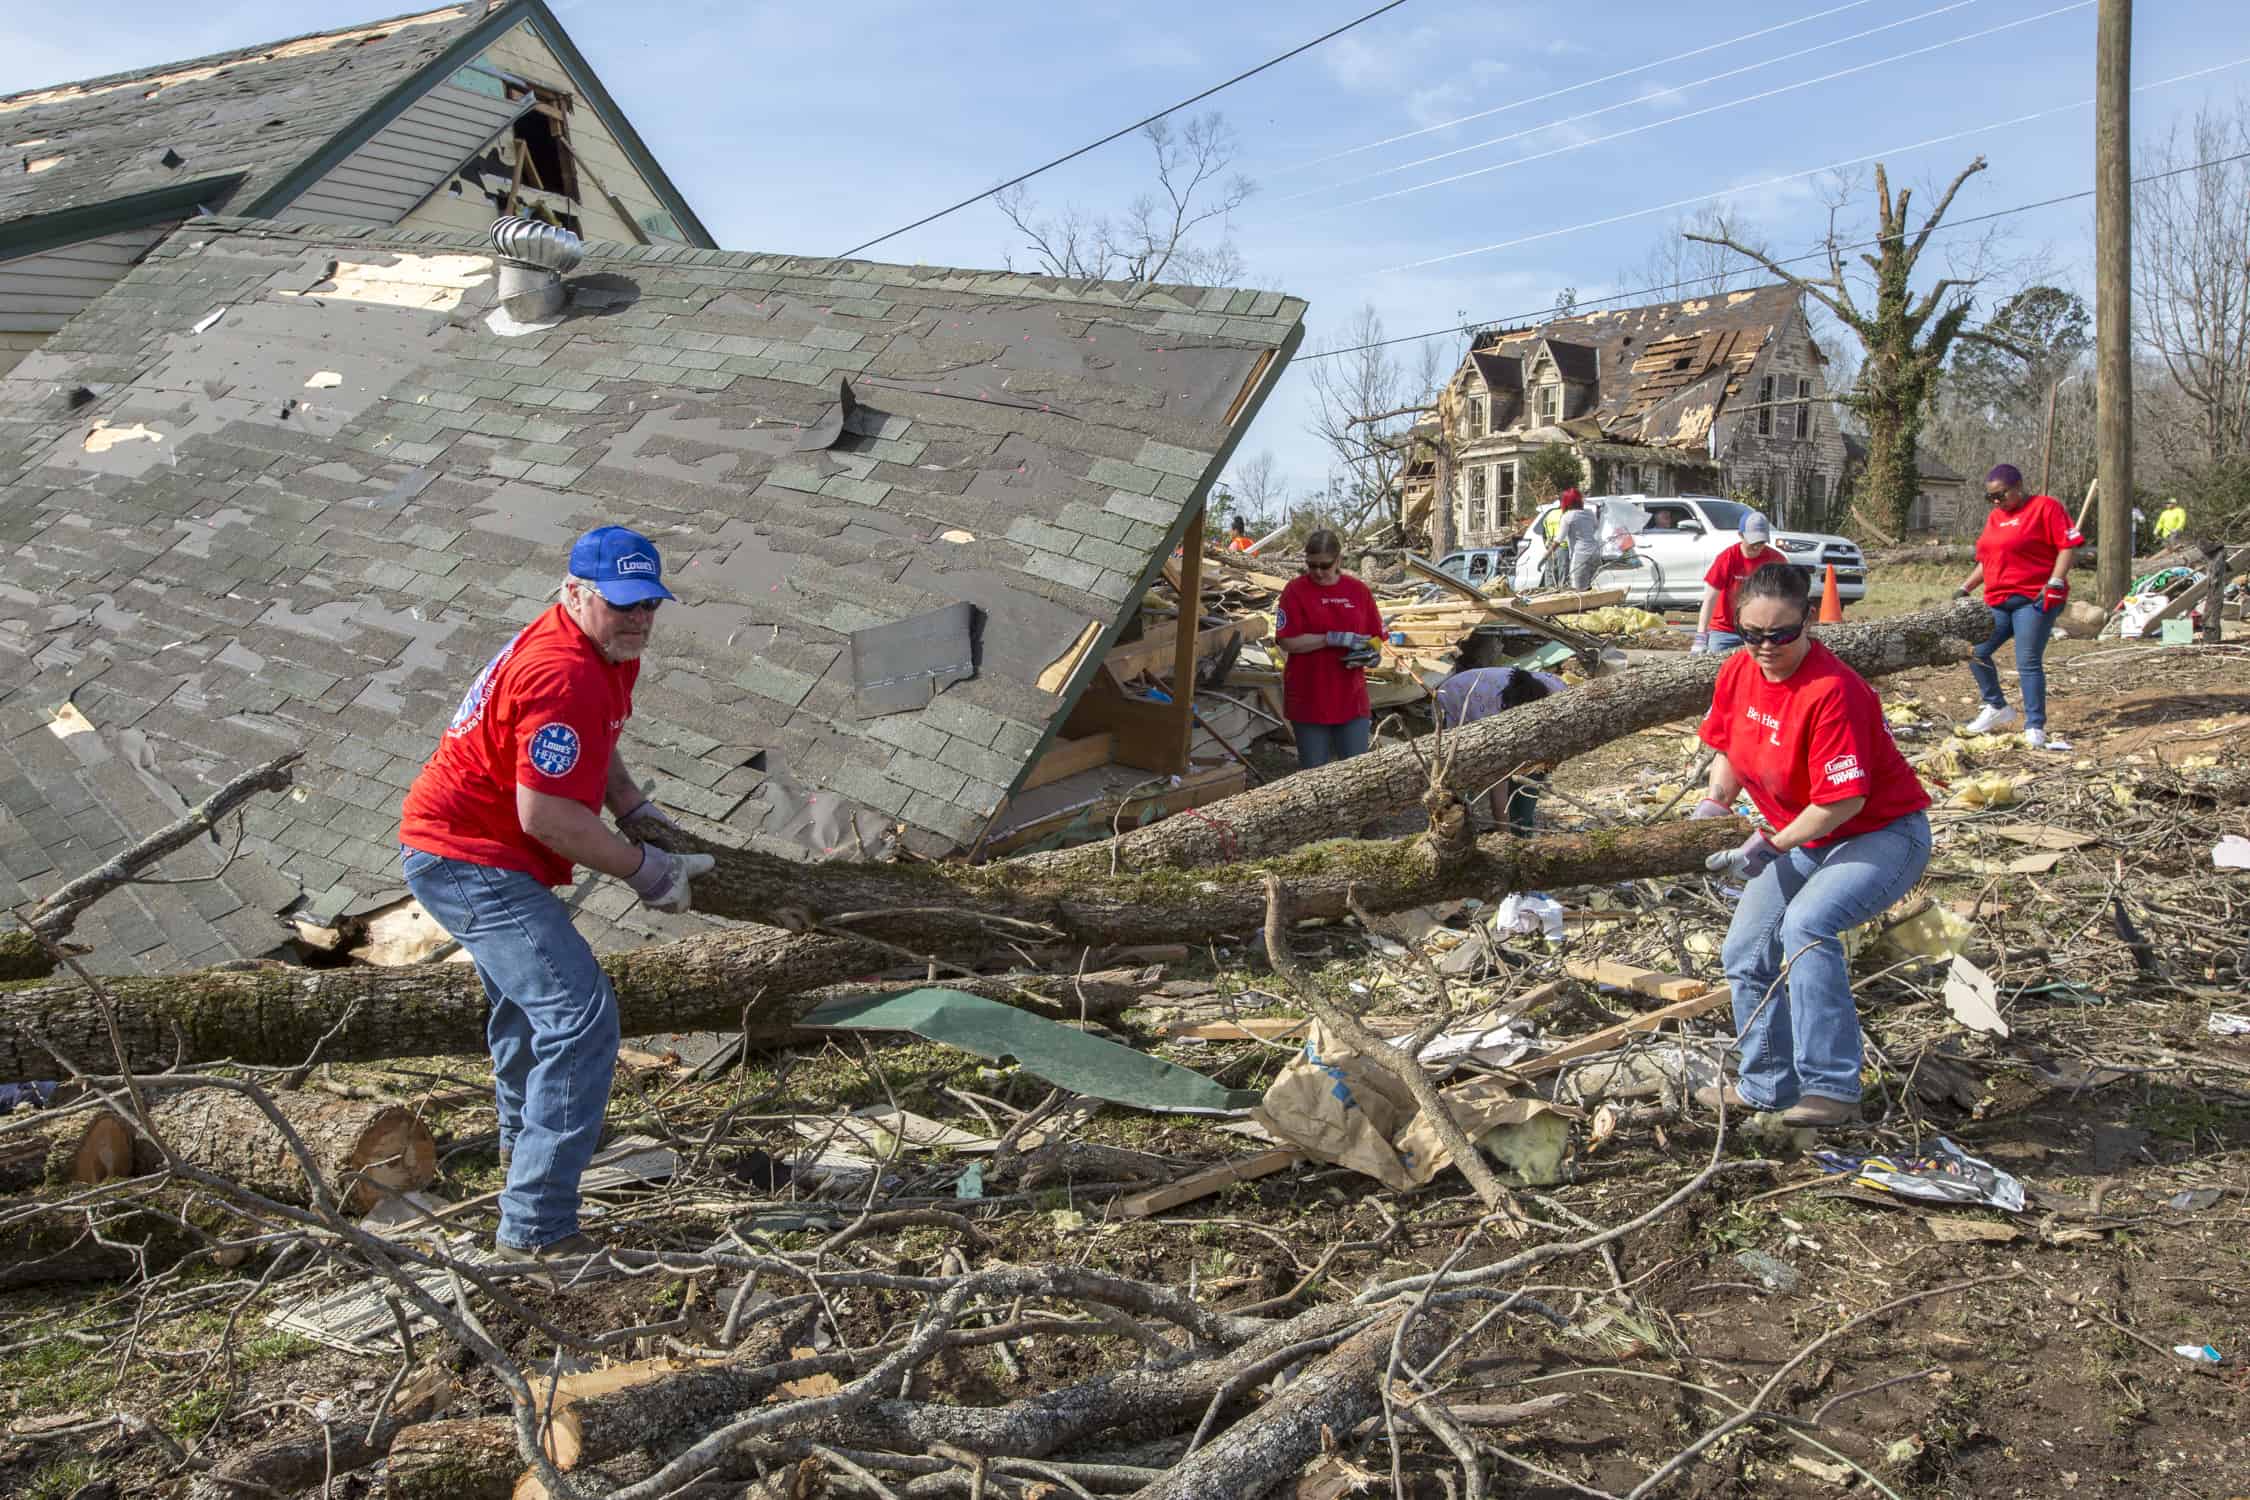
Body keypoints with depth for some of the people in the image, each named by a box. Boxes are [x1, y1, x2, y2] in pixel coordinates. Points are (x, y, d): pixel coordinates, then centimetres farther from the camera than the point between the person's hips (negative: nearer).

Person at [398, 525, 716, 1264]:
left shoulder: (606, 653, 7)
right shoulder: (563, 674, -27)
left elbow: (590, 745, 24)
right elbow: (545, 815, -28)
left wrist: (634, 807, 9)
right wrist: (642, 868, -19)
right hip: (470, 861, -12)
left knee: (527, 988, 31)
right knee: (581, 1018, -19)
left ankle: (525, 1138, 57)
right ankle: (535, 1228, -17)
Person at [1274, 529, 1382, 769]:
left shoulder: (1359, 590, 5)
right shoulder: (1296, 590, -4)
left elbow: (1375, 637, 12)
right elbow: (1287, 641, -13)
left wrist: (1368, 654, -10)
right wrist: (1333, 638, -18)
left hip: (1351, 698, 3)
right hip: (1309, 700, -2)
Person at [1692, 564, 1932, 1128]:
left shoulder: (1832, 690, -29)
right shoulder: (1738, 672, -6)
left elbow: (1844, 799, -29)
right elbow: (1727, 750, 11)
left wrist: (1769, 847, -23)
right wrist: (1714, 804, -6)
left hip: (1883, 833, -8)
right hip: (1803, 839, 9)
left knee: (1806, 924, -33)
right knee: (1745, 951, 6)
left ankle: (1832, 1087, -28)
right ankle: (1767, 1084, 25)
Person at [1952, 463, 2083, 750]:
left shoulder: (2045, 507, -5)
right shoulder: (1994, 518, 18)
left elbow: (2070, 545, -11)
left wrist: (2055, 582, -20)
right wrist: (1964, 588, 14)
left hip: (2034, 600, -8)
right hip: (1998, 601, 8)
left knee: (2028, 662, -10)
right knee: (1975, 652, 3)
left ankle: (2035, 728, -2)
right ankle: (1997, 708, 22)